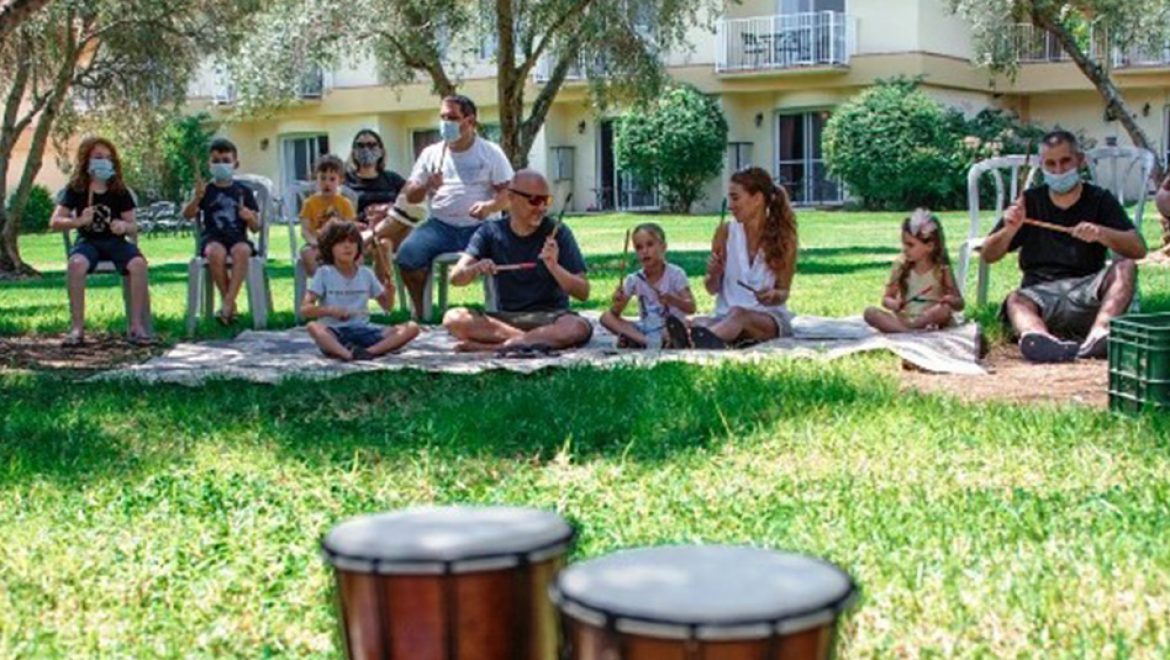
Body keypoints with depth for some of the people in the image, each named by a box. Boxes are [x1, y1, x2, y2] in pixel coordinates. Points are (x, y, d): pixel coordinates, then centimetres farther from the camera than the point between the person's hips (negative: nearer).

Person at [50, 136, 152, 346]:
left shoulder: (120, 191, 4)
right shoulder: (75, 190, 1)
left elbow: (133, 226, 3)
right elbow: (55, 222, -3)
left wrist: (124, 226, -22)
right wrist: (79, 221, -23)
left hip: (116, 241, 1)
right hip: (88, 241, -1)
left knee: (138, 263, -31)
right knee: (77, 263, -36)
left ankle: (137, 325, -25)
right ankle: (77, 327, -30)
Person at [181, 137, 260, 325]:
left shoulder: (243, 191, 13)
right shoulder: (206, 190, 11)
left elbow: (256, 228, 11)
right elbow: (187, 215, -3)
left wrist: (250, 218, -12)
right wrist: (197, 198, -22)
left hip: (238, 237, 0)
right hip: (213, 238, 0)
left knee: (242, 251, -36)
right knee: (216, 253, -36)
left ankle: (228, 303, -33)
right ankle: (229, 303, -20)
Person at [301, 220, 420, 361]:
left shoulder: (366, 274, 13)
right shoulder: (324, 274, 3)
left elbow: (387, 306, 18)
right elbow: (305, 309, -4)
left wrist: (390, 290, -5)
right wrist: (330, 310, -21)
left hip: (363, 330, 4)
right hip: (334, 334, -3)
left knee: (412, 328, -17)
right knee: (313, 327, -37)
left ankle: (370, 351, -39)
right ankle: (347, 354, -57)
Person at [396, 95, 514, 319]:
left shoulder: (491, 153, 6)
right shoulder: (431, 153, 14)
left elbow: (508, 192, 0)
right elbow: (410, 196, 11)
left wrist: (490, 206, -22)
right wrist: (427, 186, -11)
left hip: (479, 227, -2)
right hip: (441, 226, 2)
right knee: (408, 254, -25)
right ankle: (422, 313, -6)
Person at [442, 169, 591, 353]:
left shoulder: (557, 233, -4)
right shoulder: (491, 233, 1)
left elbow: (583, 293, -6)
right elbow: (456, 278, -7)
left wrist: (554, 267, -25)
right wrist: (475, 269, -30)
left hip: (550, 317, -2)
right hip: (505, 317, 2)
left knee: (580, 328, -35)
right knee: (453, 319, -24)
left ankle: (490, 346, -28)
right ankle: (536, 340, -23)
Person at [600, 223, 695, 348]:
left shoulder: (675, 274, -8)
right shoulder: (634, 280, 0)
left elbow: (691, 308, -13)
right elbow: (615, 314, -1)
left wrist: (673, 300, -32)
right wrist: (618, 303, -24)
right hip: (645, 331, 4)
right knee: (606, 317, -14)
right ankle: (645, 341, -33)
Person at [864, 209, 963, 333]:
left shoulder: (942, 271, -1)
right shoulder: (901, 267, 5)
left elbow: (960, 304, 2)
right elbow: (887, 298, 8)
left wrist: (951, 300, -22)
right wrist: (893, 303, -16)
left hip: (931, 320, -2)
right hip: (904, 318, 3)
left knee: (945, 309, -35)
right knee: (870, 312, -21)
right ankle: (910, 330, -35)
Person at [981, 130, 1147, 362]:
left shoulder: (1100, 200, 10)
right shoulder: (1030, 201, 13)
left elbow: (1138, 249, -4)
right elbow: (988, 256, 10)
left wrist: (1101, 234, -25)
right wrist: (1009, 230, -11)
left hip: (1087, 291, 0)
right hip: (1040, 292, 0)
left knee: (1125, 267, -26)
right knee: (1016, 301, -32)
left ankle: (1098, 333, -51)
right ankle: (1037, 337, -67)